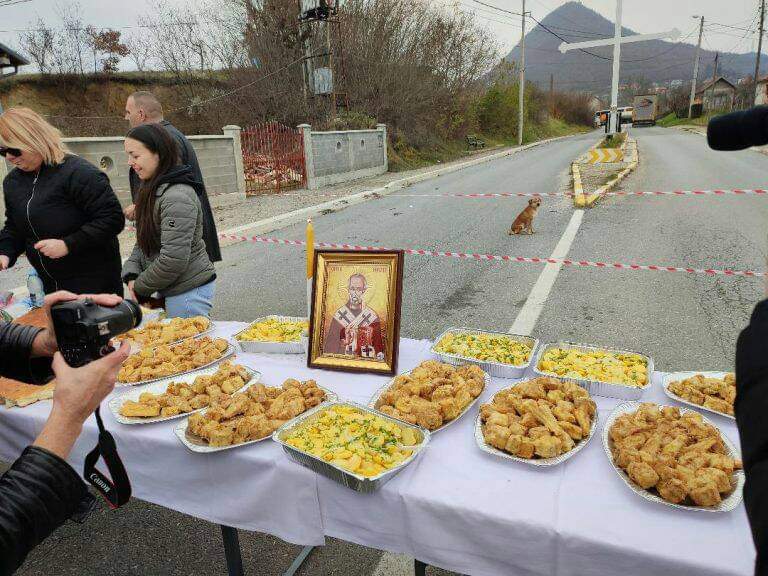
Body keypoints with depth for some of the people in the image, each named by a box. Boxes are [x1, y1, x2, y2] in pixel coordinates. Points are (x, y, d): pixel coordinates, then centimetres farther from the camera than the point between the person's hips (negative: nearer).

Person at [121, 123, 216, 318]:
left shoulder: (177, 198, -22)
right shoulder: (151, 191, 9)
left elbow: (173, 260, -24)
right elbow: (143, 241, 13)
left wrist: (140, 287, -11)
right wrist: (131, 275, -2)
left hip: (189, 293, -9)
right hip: (172, 290, 9)